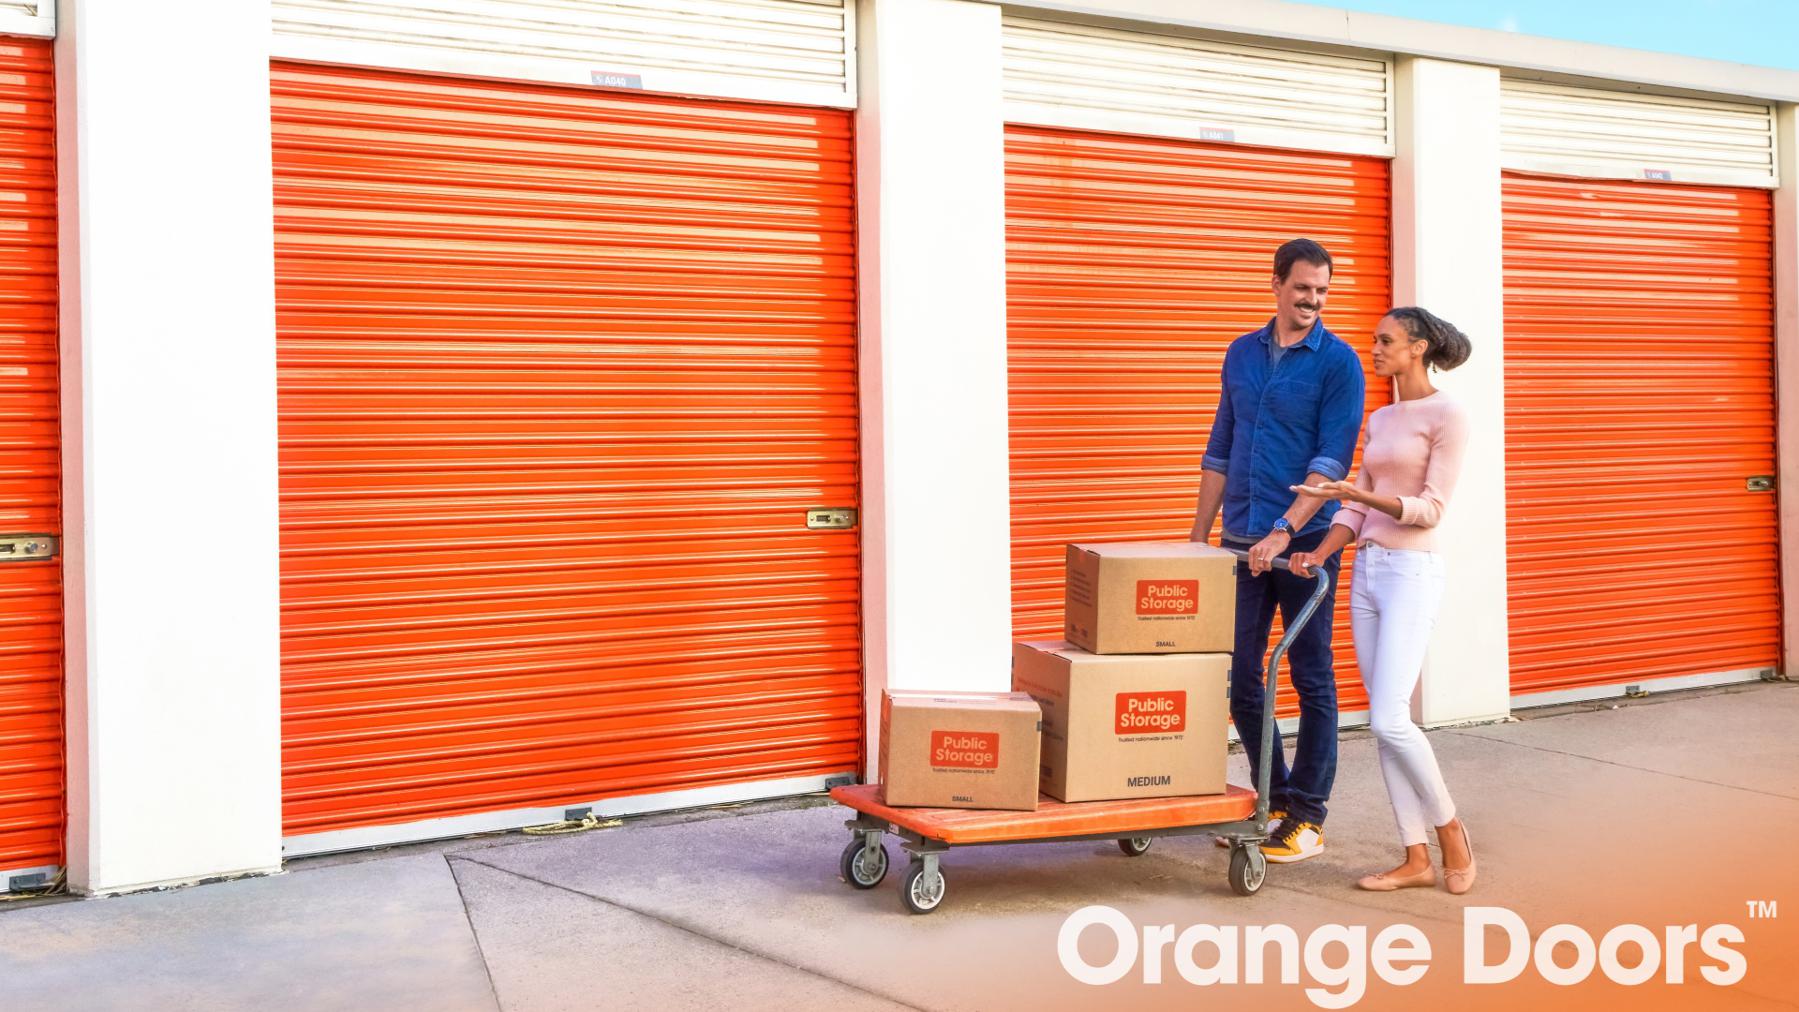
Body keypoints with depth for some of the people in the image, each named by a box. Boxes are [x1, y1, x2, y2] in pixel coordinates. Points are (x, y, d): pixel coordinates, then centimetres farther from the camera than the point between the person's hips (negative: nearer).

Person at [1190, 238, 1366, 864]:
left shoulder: (1338, 363, -4)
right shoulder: (1242, 353, 12)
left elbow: (1333, 461, -12)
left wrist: (1283, 531, -21)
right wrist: (1199, 536, 14)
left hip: (1304, 541, -5)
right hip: (1241, 542, 5)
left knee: (1312, 680, 3)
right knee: (1237, 678, 8)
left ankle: (1306, 817, 11)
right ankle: (1273, 797, 25)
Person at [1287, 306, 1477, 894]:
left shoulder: (1446, 417, -6)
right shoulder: (1380, 420, 16)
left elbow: (1431, 509, -12)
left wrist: (1365, 495, -24)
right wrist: (1321, 553, -1)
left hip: (1411, 573, -8)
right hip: (1366, 570, 8)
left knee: (1390, 719, -13)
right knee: (1384, 721, 5)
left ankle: (1449, 829, 9)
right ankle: (1416, 859, 10)